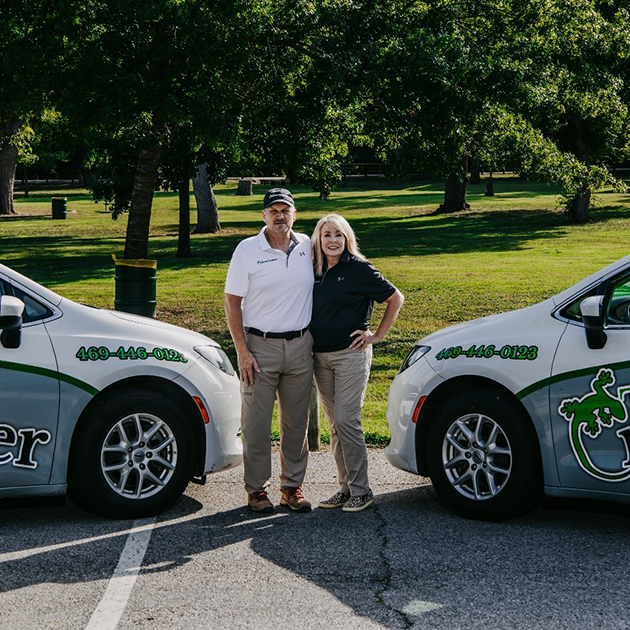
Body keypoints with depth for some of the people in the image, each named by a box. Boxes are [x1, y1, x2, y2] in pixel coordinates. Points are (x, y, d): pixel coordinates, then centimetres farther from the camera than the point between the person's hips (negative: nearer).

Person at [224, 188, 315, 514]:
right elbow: (232, 302, -2)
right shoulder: (247, 250, -3)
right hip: (260, 346, -3)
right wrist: (242, 351, -10)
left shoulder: (308, 247, 5)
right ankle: (256, 488, 11)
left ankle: (292, 486, 18)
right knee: (256, 423, 1)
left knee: (296, 421, 8)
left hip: (300, 346, 3)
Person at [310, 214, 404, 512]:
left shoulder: (358, 269, -7)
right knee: (334, 424, 9)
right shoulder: (314, 271, 9)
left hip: (350, 355, -6)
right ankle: (345, 487, 16)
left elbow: (395, 298, -1)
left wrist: (377, 336, -4)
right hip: (320, 358, 6)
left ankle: (361, 490, -2)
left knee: (346, 420, -10)